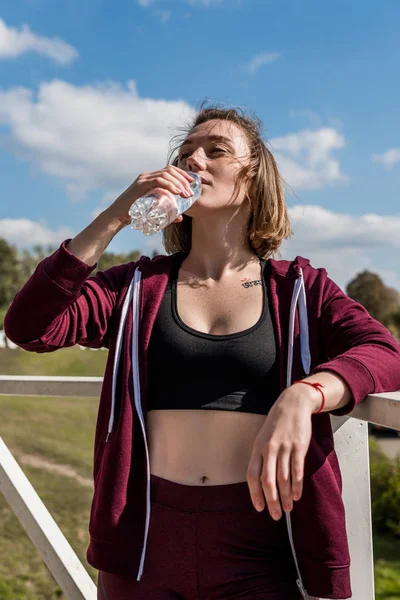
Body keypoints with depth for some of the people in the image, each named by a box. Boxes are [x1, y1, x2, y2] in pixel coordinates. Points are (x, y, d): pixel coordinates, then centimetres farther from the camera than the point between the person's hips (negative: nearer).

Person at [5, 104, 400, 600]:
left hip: (260, 534, -1)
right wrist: (114, 217, -10)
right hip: (146, 538, 2)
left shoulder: (299, 287, 3)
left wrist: (301, 396, -31)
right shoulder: (139, 286, 5)